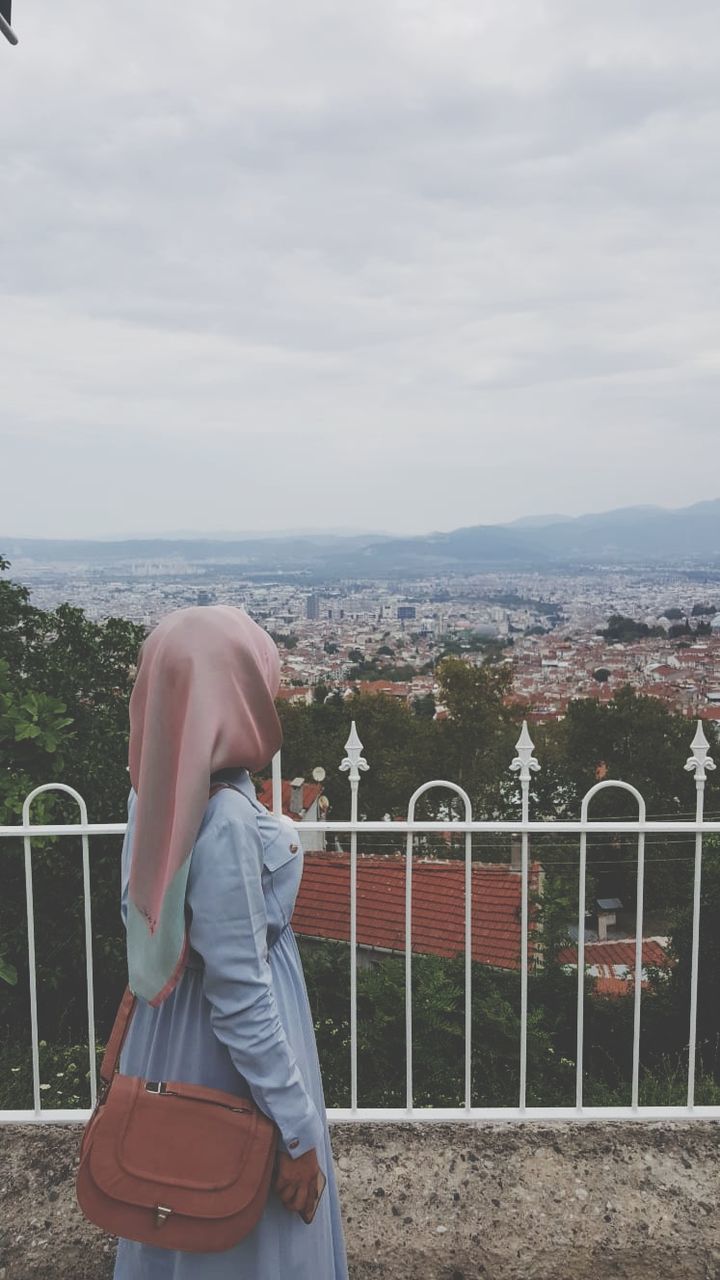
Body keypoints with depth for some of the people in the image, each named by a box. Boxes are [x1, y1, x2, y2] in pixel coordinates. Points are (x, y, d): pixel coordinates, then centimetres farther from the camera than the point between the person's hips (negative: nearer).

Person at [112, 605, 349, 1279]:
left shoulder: (160, 792, -4)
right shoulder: (226, 819, -30)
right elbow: (240, 992, -26)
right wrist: (296, 1126, -17)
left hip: (173, 1045, 8)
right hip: (231, 1058, -8)